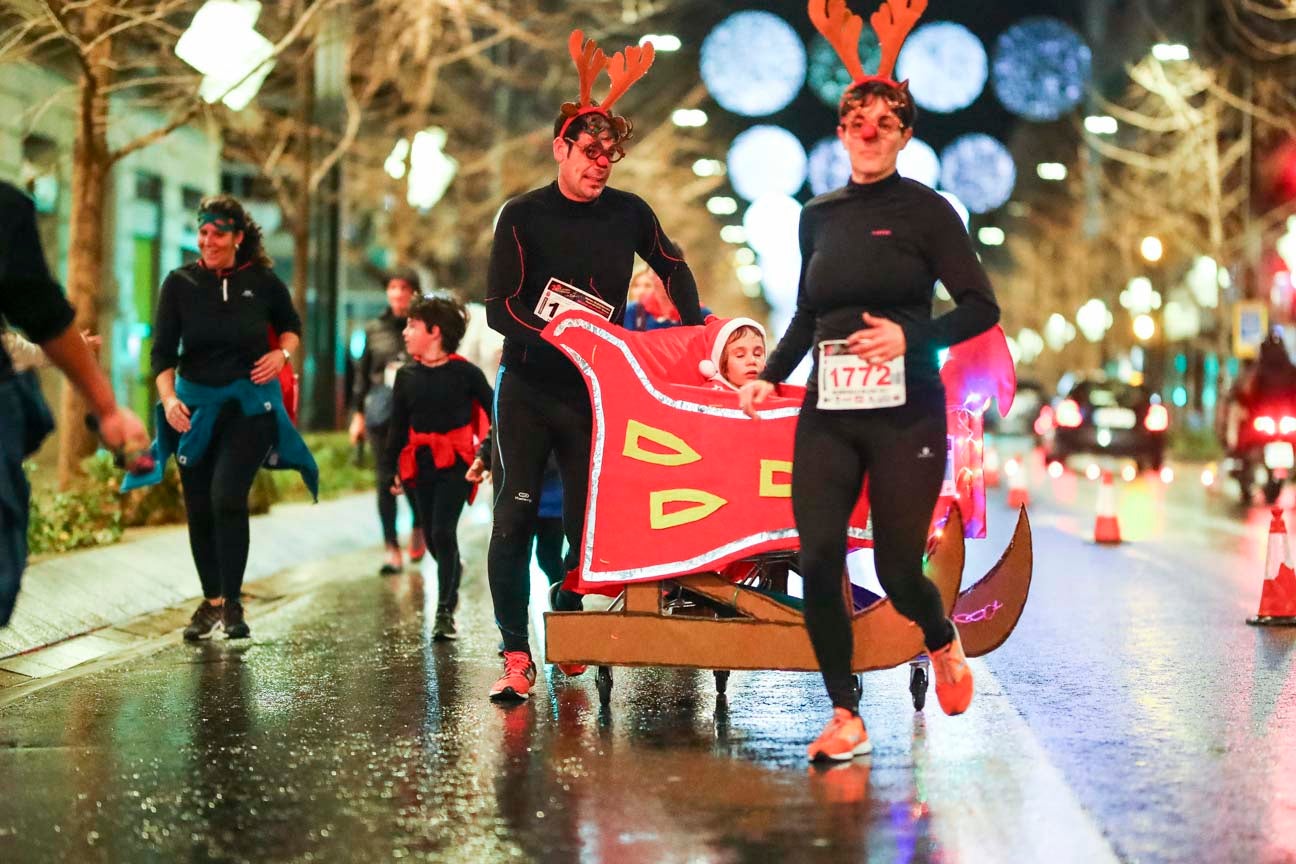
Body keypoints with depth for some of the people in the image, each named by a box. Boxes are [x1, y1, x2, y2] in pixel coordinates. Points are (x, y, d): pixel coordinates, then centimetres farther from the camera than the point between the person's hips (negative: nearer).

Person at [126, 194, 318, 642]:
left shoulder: (262, 282, -4)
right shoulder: (181, 283, -4)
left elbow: (291, 326, 15)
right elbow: (163, 350, -7)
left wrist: (281, 353, -6)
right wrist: (168, 398, -22)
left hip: (250, 404, -2)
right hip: (195, 405, 2)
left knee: (227, 497, -18)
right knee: (199, 508, 8)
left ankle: (233, 602, -5)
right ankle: (211, 600, 26)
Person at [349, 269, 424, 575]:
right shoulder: (374, 329, 9)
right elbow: (362, 373, 12)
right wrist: (357, 413, 9)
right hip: (381, 412, 2)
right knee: (385, 480, -2)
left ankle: (418, 527, 30)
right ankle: (392, 550, 1)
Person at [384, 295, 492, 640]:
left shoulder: (464, 373, -7)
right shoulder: (407, 375, 4)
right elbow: (398, 425, 10)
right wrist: (391, 468, 8)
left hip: (456, 462, -4)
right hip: (421, 463, 4)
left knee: (443, 532, -13)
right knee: (431, 537, 9)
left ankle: (445, 612, -7)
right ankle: (454, 573, 40)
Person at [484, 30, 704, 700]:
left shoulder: (628, 213, 3)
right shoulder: (523, 215, -5)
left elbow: (673, 269, 19)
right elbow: (501, 309, -11)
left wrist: (696, 331, 8)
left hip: (592, 392, 2)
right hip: (527, 387, -2)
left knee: (587, 520, 1)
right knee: (515, 515, -9)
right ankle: (516, 655, -6)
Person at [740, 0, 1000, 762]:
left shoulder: (925, 210, -2)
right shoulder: (818, 217, 11)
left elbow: (981, 307, -5)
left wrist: (910, 336, -19)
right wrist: (771, 377, 7)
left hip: (904, 415, -4)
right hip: (827, 414, 4)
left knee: (898, 569, -4)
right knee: (818, 560, -9)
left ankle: (943, 642, 33)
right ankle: (846, 718, 5)